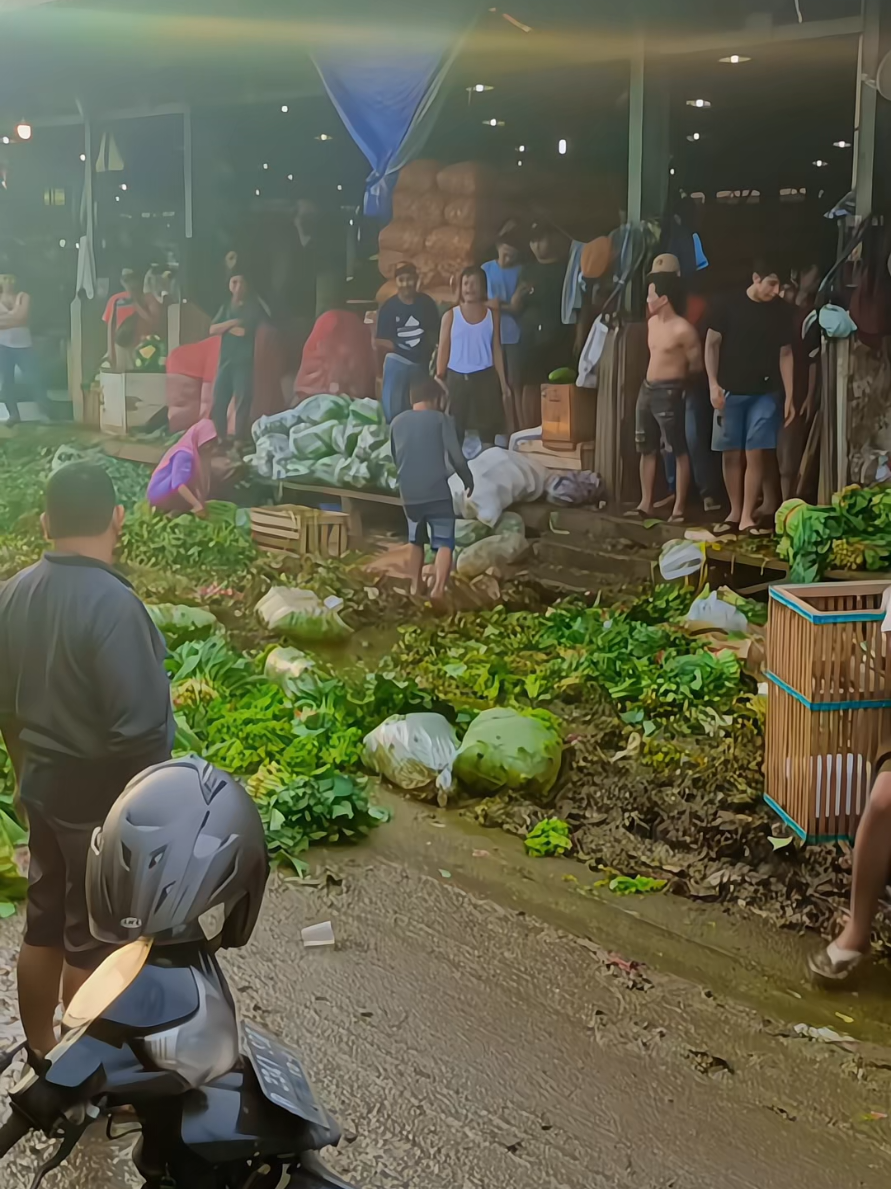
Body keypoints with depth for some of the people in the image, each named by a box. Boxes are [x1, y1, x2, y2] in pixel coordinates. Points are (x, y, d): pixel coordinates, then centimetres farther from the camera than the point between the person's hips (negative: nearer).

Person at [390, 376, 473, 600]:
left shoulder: (397, 422, 9)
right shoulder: (441, 419, -4)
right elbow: (456, 456, -8)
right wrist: (468, 480, 8)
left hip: (409, 493, 4)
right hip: (437, 491, -4)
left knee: (416, 541, 23)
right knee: (445, 543, -2)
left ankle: (415, 587, 26)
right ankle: (438, 589, -19)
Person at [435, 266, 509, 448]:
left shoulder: (492, 315, 6)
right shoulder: (451, 315, 3)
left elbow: (496, 350, 8)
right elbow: (443, 350, 4)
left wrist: (503, 383, 5)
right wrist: (439, 378, -6)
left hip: (485, 377, 1)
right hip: (457, 378, 0)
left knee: (487, 429, 2)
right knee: (455, 430, 1)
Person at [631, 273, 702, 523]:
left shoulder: (683, 330, -13)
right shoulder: (652, 323, 11)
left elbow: (697, 365, -6)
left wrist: (675, 378, 8)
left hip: (669, 392, -9)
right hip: (647, 389, 9)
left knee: (678, 451, -4)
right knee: (647, 449, 12)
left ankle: (679, 508, -3)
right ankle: (646, 502, 19)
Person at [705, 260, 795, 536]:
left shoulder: (781, 312, 2)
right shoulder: (728, 306, -3)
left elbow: (785, 354, 5)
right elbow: (712, 344, 1)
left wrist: (789, 397, 0)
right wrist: (713, 384, -9)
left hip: (765, 393, 0)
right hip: (730, 391, 0)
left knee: (756, 453, -6)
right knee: (732, 453, 3)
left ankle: (748, 517, -2)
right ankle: (735, 512, 14)